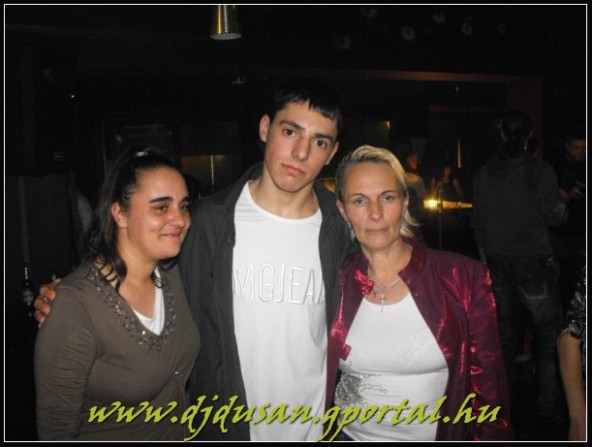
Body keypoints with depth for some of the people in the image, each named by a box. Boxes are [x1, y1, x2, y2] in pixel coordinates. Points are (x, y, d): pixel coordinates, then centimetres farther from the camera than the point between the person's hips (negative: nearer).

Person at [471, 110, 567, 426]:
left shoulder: (485, 172, 2)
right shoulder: (541, 170, -11)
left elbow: (478, 219, 7)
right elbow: (555, 216, -8)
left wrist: (483, 253, 18)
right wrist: (562, 201, 13)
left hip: (498, 260, 4)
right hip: (533, 260, -4)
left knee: (506, 327, 15)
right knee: (547, 332, 6)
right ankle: (548, 407, 9)